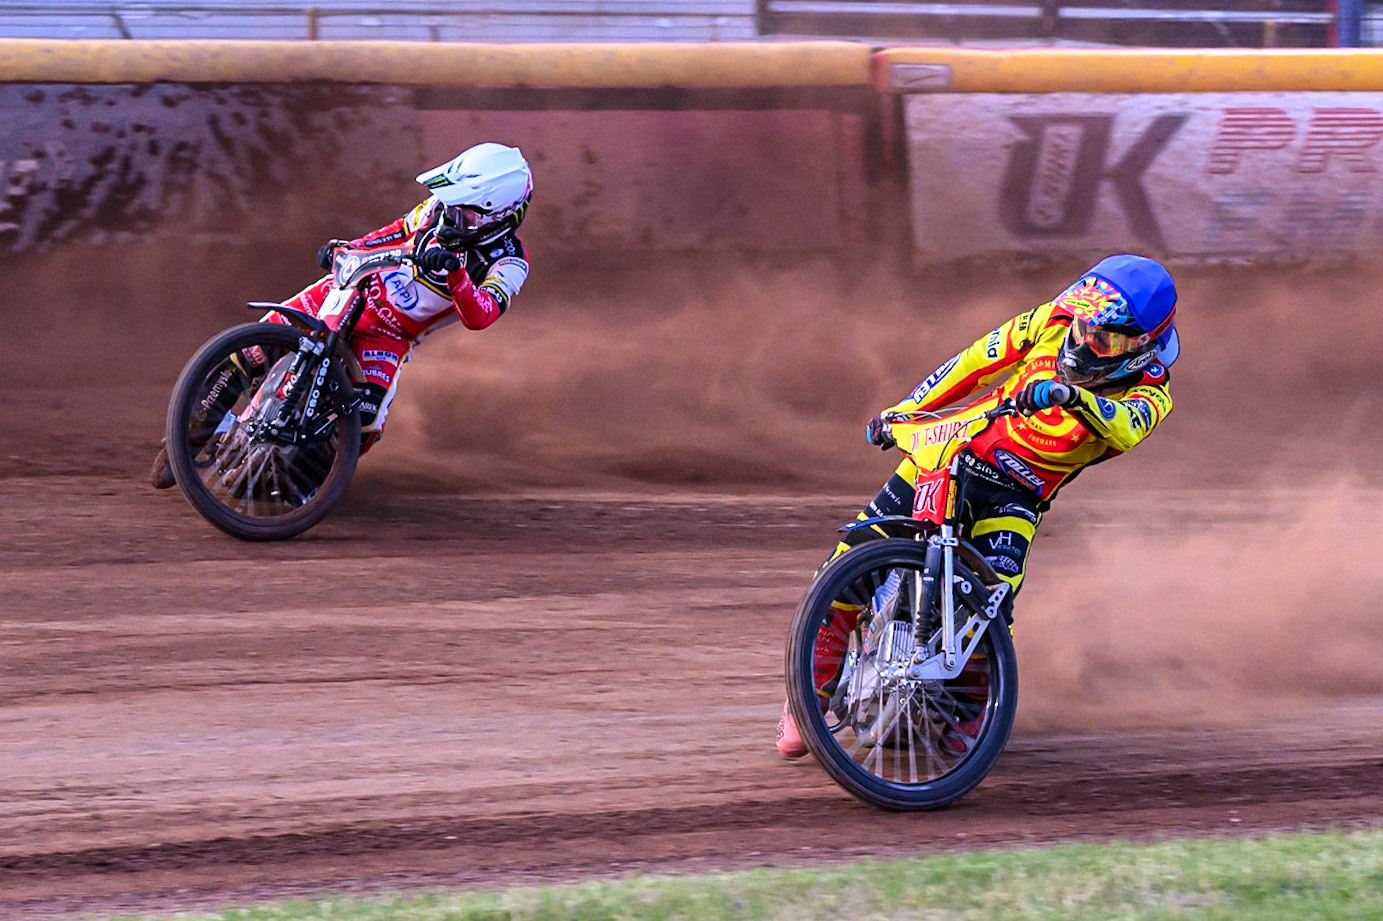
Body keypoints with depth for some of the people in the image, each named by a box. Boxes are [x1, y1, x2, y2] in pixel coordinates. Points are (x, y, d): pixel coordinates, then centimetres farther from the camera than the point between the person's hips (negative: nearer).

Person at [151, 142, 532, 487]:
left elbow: (479, 316, -37)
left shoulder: (508, 263, -19)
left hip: (388, 337, -2)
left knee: (363, 427, -24)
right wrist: (345, 248, -3)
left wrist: (454, 272, -53)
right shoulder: (443, 206, -8)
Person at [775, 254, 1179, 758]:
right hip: (952, 451, 2)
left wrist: (1070, 395, -53)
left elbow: (1126, 429, -35)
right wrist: (904, 410, 8)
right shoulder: (1052, 322, -4)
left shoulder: (1147, 390, -12)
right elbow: (978, 360, 7)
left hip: (1015, 494, -2)